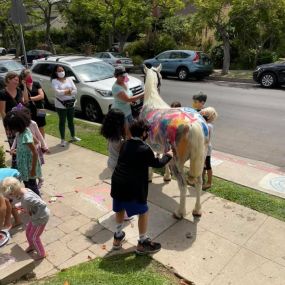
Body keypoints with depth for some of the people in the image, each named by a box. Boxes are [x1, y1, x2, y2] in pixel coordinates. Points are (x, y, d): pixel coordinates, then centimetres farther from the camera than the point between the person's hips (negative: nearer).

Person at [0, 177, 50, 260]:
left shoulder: (27, 198, -36)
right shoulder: (24, 190, -9)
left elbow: (43, 205, -37)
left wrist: (35, 218, -26)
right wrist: (20, 206, 5)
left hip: (41, 217, -9)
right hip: (35, 216, 9)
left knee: (34, 237, 11)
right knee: (28, 232, 25)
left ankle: (41, 254, 36)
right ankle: (32, 246, 54)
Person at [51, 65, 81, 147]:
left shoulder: (69, 79, 5)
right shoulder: (54, 81, -7)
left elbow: (75, 90, -3)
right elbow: (57, 92, -22)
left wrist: (68, 92, -17)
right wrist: (68, 91, -15)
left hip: (71, 103, 4)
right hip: (61, 104, -4)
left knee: (71, 121, 16)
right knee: (62, 121, 4)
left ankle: (73, 137, 32)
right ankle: (63, 140, 13)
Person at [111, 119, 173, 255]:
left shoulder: (125, 144, 8)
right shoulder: (145, 149, -11)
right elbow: (157, 163, 1)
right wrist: (168, 155, 19)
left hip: (117, 183, 7)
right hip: (132, 187, -7)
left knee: (120, 208, 27)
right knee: (143, 212, 12)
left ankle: (118, 237, 40)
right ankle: (142, 243, 24)